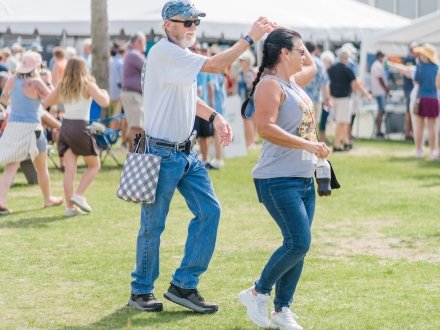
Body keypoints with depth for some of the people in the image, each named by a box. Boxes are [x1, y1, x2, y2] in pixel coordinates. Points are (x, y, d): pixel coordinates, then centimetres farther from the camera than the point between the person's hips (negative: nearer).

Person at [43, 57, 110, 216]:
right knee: (94, 165, 12)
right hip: (80, 127, -4)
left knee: (69, 169, 2)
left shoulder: (62, 86, 9)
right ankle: (79, 195, -5)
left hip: (65, 127, 4)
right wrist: (105, 93, 7)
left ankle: (70, 206, -3)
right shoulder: (88, 85, -4)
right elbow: (104, 102, -14)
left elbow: (46, 102, 17)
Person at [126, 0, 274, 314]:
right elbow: (214, 65, -27)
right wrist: (250, 38, -25)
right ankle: (141, 291, 19)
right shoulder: (164, 52, -17)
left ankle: (184, 285, 9)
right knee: (153, 226, 2)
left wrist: (214, 116, 10)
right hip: (161, 154, -9)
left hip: (187, 152, 9)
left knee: (210, 210, 1)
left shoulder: (183, 55, 12)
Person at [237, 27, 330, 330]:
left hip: (305, 178, 9)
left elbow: (312, 66, 38)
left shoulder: (293, 82, 15)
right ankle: (258, 293, 3)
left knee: (298, 246, 8)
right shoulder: (270, 85, -13)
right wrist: (309, 145, -26)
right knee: (299, 243, -15)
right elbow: (266, 128, -26)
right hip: (279, 180, -9)